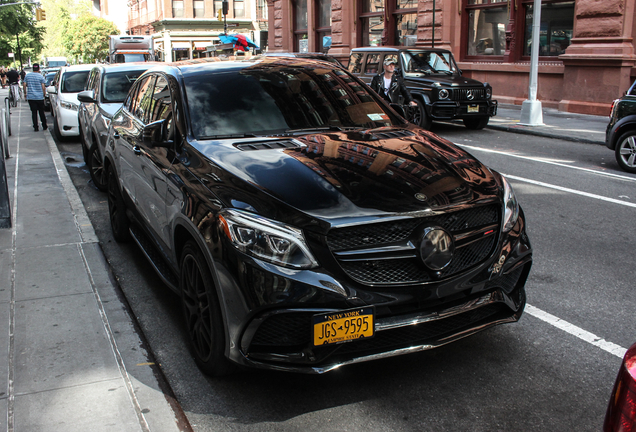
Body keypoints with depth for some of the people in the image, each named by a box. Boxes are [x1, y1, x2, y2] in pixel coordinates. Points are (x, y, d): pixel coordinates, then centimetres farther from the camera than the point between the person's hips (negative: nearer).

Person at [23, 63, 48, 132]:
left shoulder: (27, 75, 3)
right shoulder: (40, 76, -4)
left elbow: (24, 85, 4)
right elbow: (43, 87, -6)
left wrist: (25, 92, 17)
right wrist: (44, 94, 7)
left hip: (30, 97, 1)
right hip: (39, 97, -1)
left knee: (34, 112, 3)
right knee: (41, 112, 9)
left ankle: (35, 127, 0)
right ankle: (44, 126, 15)